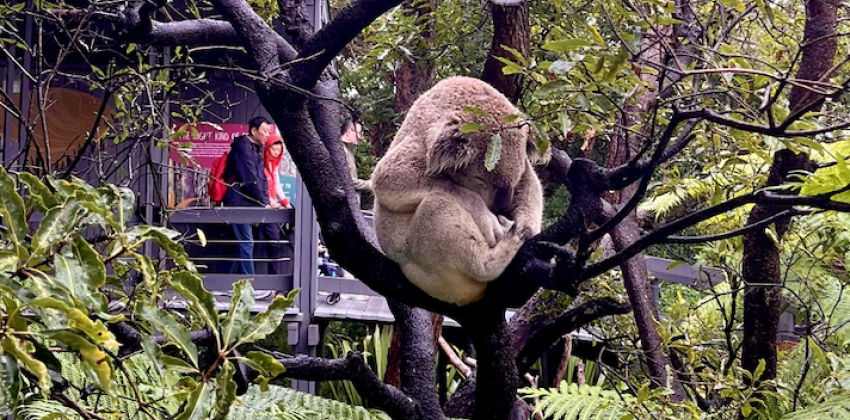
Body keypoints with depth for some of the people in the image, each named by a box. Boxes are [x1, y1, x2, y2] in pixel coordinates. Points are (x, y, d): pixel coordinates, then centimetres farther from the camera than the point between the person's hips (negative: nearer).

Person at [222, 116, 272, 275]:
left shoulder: (257, 149, 18)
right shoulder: (243, 147, -12)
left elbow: (261, 177, 14)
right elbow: (250, 178, -17)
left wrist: (266, 200, 1)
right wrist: (263, 202, -14)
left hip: (248, 204, 9)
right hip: (239, 202, -9)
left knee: (243, 243, 9)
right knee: (246, 243, -10)